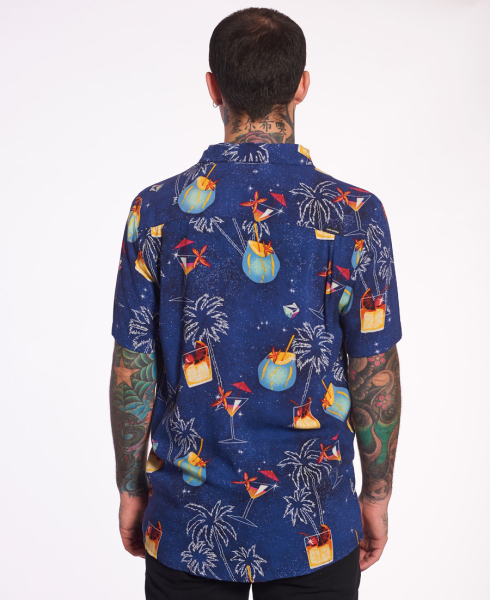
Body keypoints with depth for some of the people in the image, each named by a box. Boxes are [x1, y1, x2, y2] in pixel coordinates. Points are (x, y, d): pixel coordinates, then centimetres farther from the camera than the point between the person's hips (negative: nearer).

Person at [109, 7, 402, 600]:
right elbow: (376, 375, -8)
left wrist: (131, 489, 8)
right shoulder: (354, 215, -13)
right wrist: (377, 495, 6)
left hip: (188, 527, 1)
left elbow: (133, 371, -5)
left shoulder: (156, 210, -10)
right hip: (314, 528, 0)